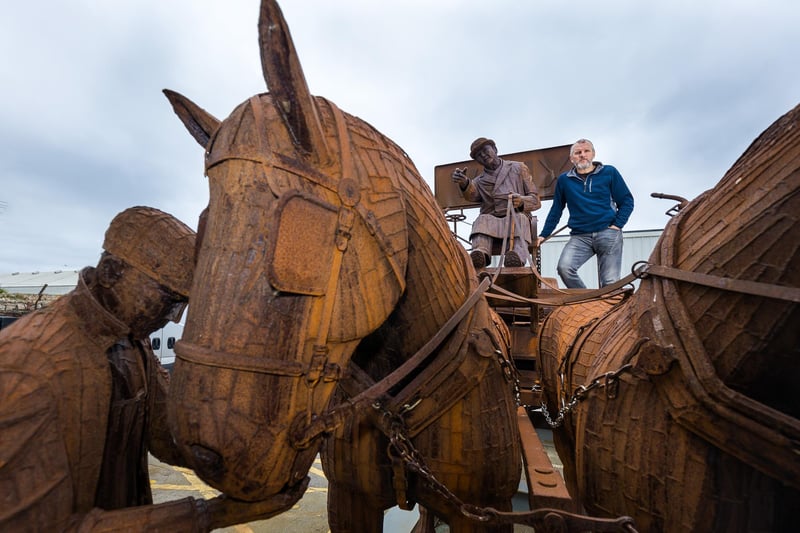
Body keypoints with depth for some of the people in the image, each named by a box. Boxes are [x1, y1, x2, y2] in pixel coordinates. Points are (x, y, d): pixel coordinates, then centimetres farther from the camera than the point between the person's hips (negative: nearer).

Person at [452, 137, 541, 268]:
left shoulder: (518, 168, 18)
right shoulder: (480, 180, 21)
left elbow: (536, 200, 11)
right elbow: (472, 194, -5)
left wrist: (521, 202, -13)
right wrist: (464, 183, -30)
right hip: (491, 219, 1)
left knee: (520, 218, -34)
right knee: (482, 220, -31)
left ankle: (517, 255, -60)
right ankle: (480, 254, -59)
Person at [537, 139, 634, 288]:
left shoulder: (609, 172, 7)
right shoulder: (564, 180, 11)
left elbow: (627, 201, 9)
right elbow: (556, 209, 17)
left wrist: (617, 225, -4)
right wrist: (543, 235, 13)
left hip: (608, 233, 0)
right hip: (580, 236, 1)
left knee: (610, 283, -4)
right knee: (564, 267, -24)